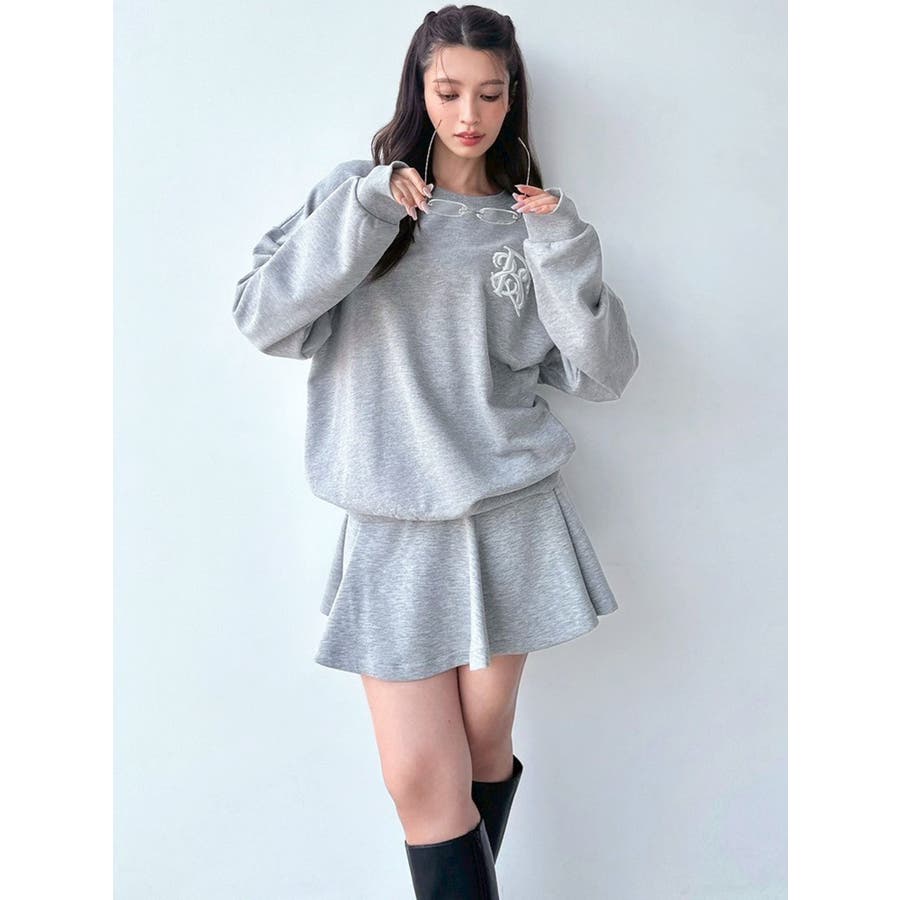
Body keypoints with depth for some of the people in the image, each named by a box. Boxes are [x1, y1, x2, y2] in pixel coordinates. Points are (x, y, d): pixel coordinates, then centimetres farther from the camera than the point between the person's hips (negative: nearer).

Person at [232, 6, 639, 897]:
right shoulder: (356, 194, 5)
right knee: (421, 779, -2)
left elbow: (602, 375, 2)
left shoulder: (529, 220, 8)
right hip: (393, 529, -1)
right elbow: (263, 319, -8)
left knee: (486, 747, 13)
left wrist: (567, 258, -11)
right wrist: (363, 215, -15)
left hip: (510, 518, 2)